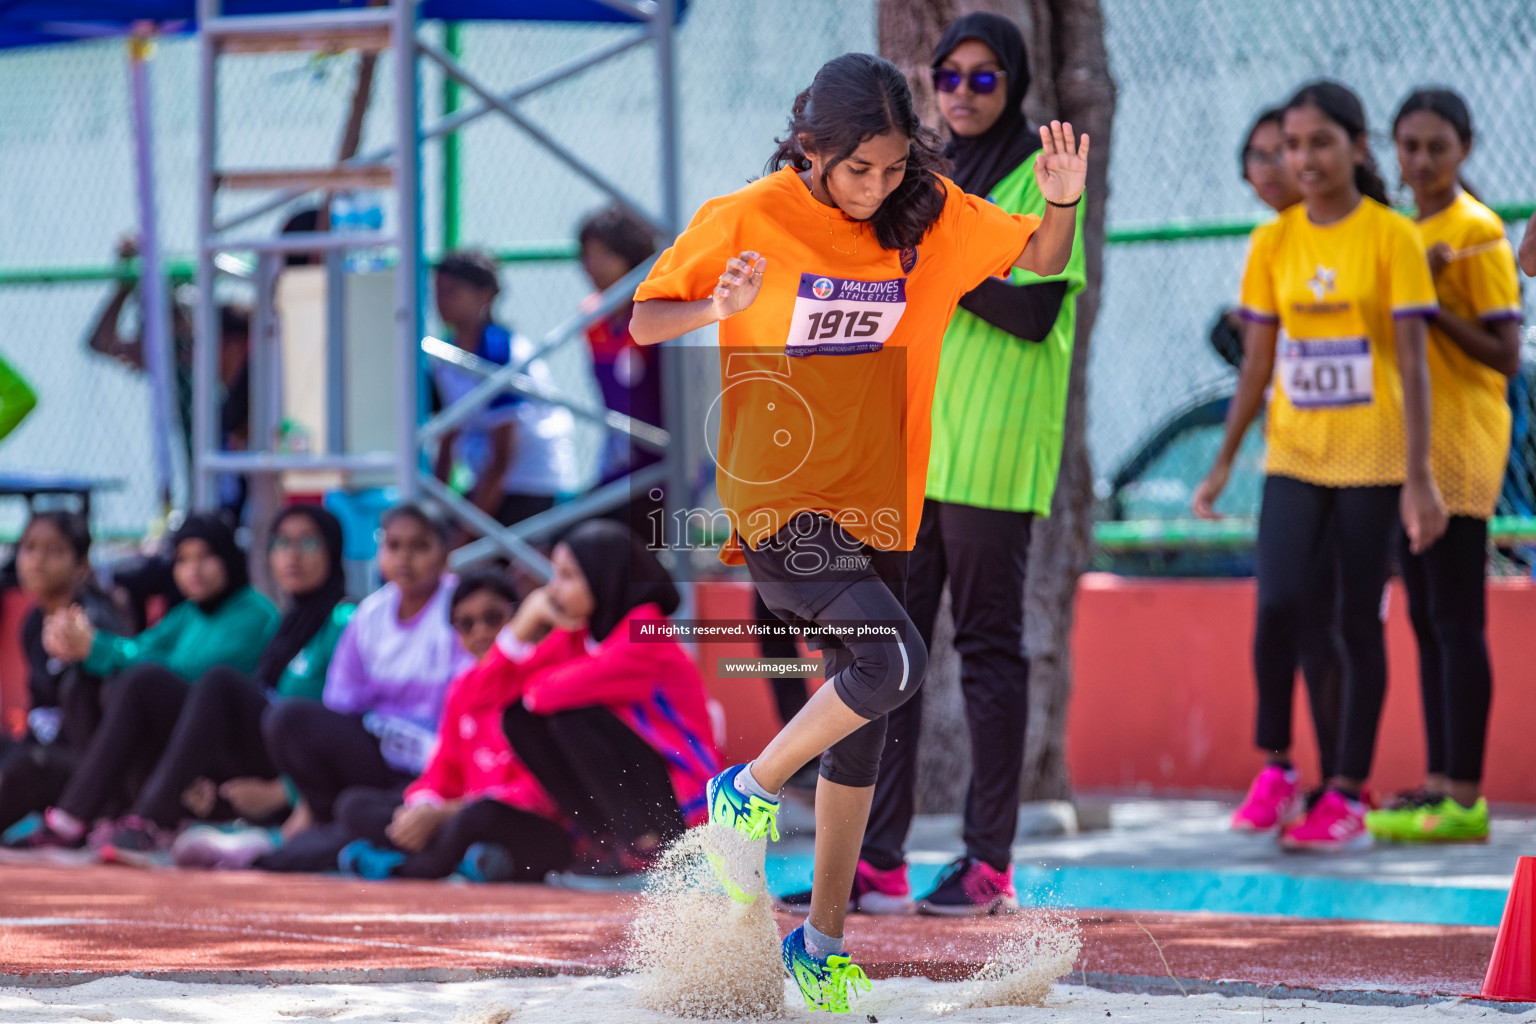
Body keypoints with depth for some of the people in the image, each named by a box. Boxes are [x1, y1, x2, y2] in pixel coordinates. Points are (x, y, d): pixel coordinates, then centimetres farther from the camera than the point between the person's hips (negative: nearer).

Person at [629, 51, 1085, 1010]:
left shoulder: (932, 216, 1)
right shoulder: (746, 220, -10)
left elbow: (1041, 260, 11)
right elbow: (644, 322, -4)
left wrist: (1062, 203, -11)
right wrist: (719, 308, -25)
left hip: (876, 510, 6)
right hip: (777, 503, -6)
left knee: (862, 732, 10)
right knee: (894, 658, -26)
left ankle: (823, 943, 22)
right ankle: (749, 792, -4)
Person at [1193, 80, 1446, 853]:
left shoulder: (1391, 238, -6)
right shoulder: (1273, 243, 5)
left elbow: (1412, 364, -9)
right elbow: (1257, 362, 10)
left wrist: (1418, 477, -14)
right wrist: (1223, 462, 8)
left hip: (1370, 460, -3)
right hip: (1293, 455, 3)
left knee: (1358, 621, 2)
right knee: (1278, 603, -14)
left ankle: (1345, 798, 8)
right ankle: (1274, 766, 3)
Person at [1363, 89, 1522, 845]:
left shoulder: (1476, 232, -8)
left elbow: (1505, 356, -12)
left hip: (1459, 446, -8)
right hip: (1409, 446, 8)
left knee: (1457, 621, -10)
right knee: (1426, 621, 8)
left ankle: (1465, 796, -11)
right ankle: (1438, 783, 11)